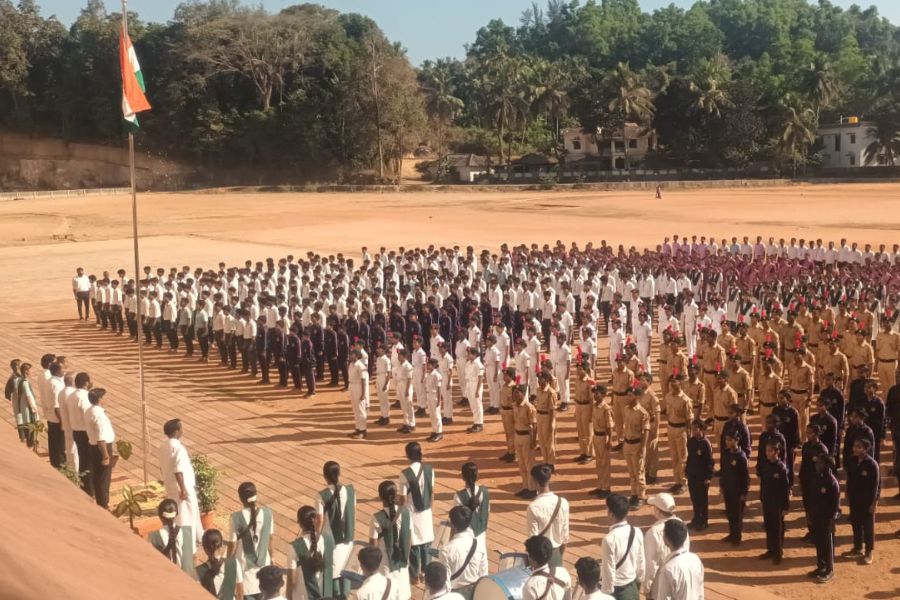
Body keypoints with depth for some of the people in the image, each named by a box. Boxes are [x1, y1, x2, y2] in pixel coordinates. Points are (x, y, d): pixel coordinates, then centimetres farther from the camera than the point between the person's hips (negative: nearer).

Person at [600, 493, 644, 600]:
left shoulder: (609, 539, -26)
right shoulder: (637, 532, -7)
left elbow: (609, 572, -20)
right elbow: (641, 563, 5)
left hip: (615, 590, -6)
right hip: (631, 587, 6)